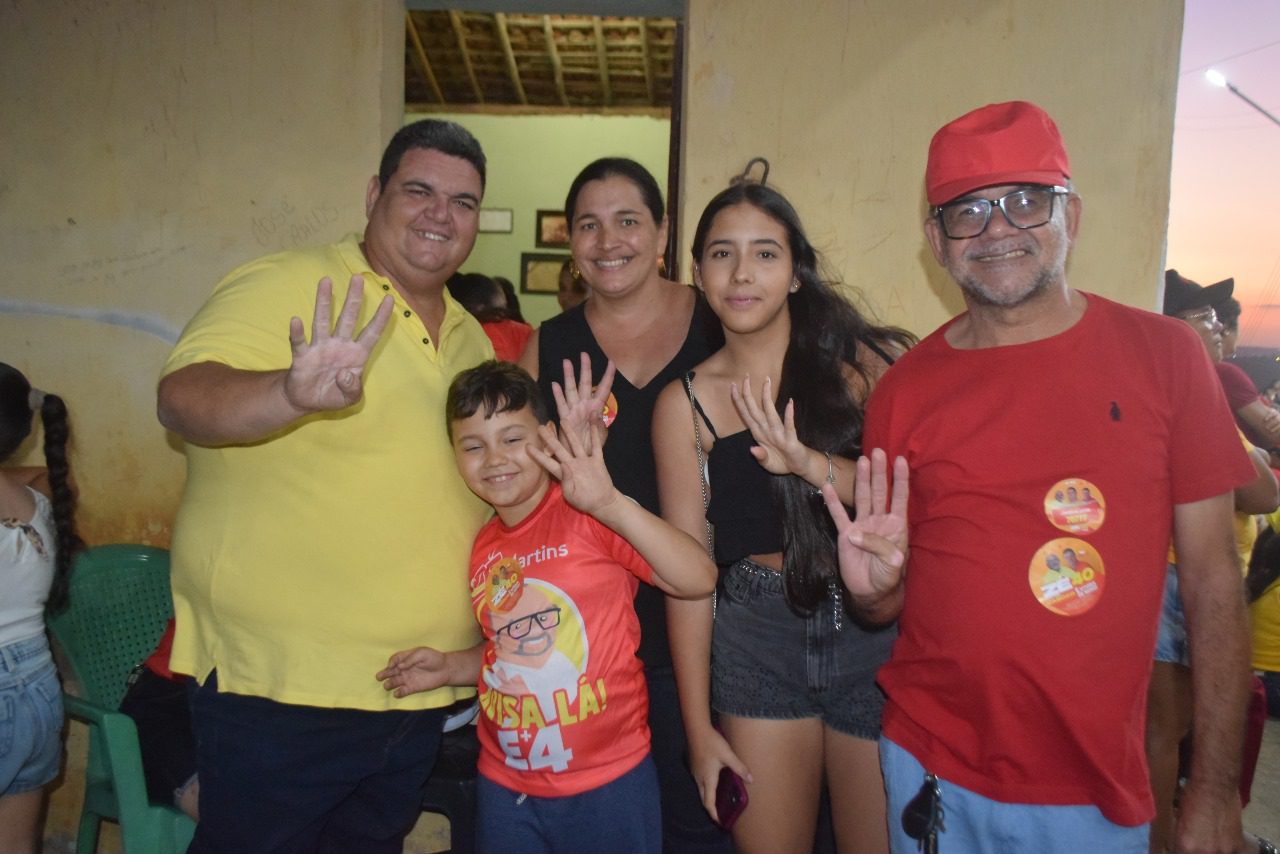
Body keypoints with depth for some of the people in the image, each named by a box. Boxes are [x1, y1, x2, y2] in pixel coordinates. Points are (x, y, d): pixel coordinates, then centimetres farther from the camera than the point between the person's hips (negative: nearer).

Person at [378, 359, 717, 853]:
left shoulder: (585, 515, -15)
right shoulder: (484, 546, 2)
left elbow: (698, 580, -26)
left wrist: (610, 503, -34)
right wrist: (450, 668, 0)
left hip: (606, 782, -5)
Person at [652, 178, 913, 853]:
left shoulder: (868, 360, -3)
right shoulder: (685, 403, 0)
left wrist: (813, 464, -26)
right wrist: (698, 724, 2)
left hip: (874, 628, 0)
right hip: (758, 639, 1)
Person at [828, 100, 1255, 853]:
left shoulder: (1164, 355, -5)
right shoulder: (905, 388, -3)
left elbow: (1213, 577, -3)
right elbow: (893, 598, 5)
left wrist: (1216, 788, -3)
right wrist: (872, 585, -17)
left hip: (1098, 789, -1)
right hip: (932, 770, 2)